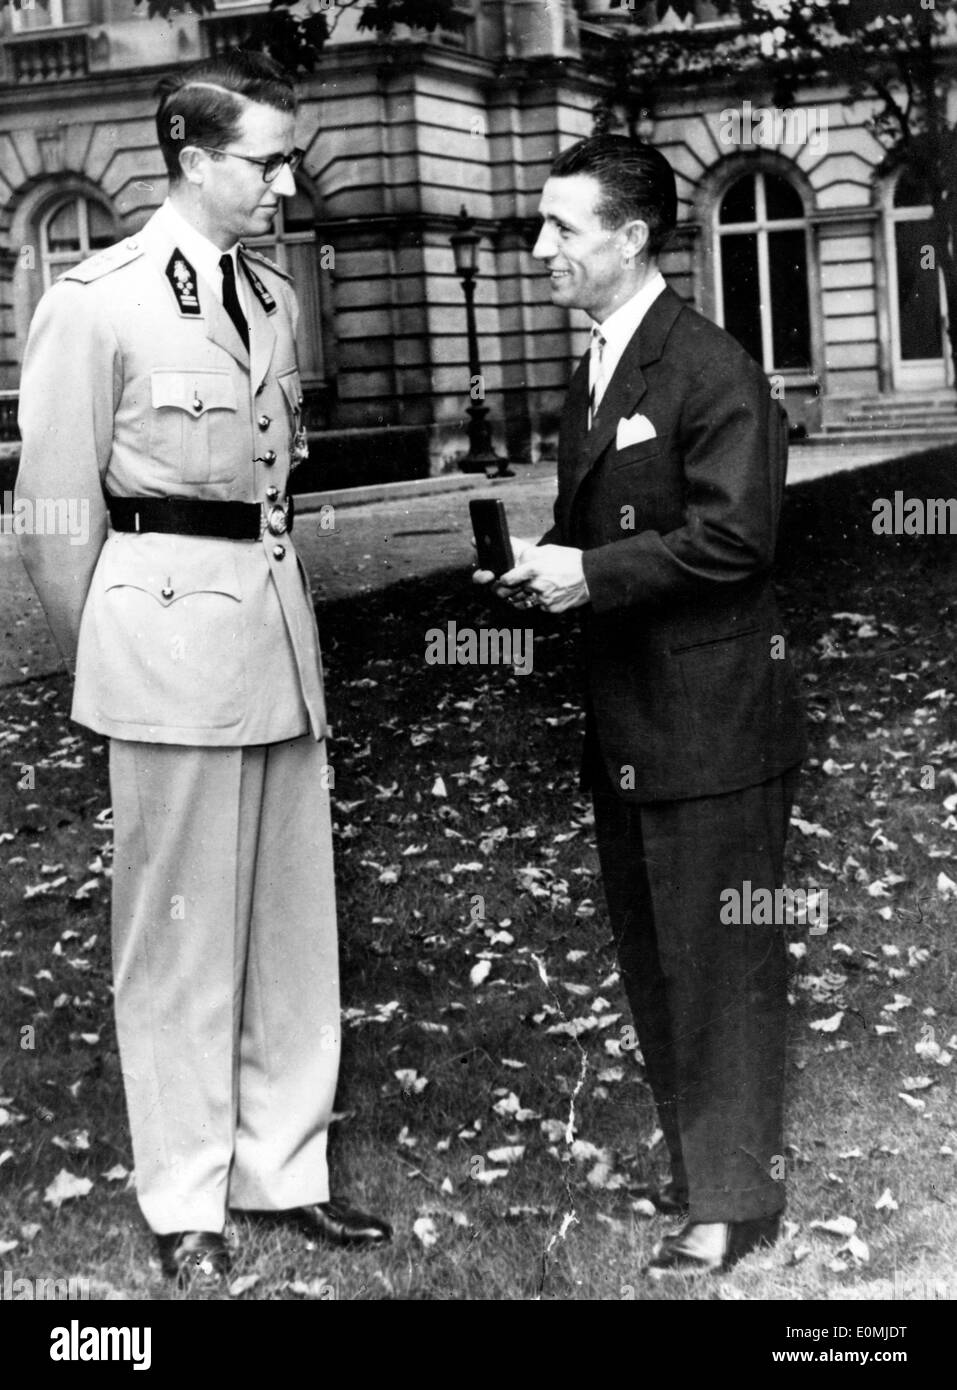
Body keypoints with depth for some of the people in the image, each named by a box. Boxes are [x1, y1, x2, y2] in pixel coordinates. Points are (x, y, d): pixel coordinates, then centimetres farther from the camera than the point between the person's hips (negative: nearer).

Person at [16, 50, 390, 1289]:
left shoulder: (272, 294, 10)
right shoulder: (97, 302, -9)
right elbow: (56, 510, -4)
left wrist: (265, 592, 18)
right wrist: (106, 659, 3)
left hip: (278, 614, 6)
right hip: (168, 629, -6)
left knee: (293, 913, 11)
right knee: (180, 925, 3)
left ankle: (283, 1167, 26)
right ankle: (185, 1200, 18)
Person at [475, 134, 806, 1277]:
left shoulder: (712, 370, -14)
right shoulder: (591, 378, 15)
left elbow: (735, 535, -20)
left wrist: (591, 574, -19)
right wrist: (543, 564, 2)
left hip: (710, 720, -9)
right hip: (624, 721, 9)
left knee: (718, 960, 1)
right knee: (650, 956, 17)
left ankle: (733, 1197, 13)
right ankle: (692, 1155, 32)